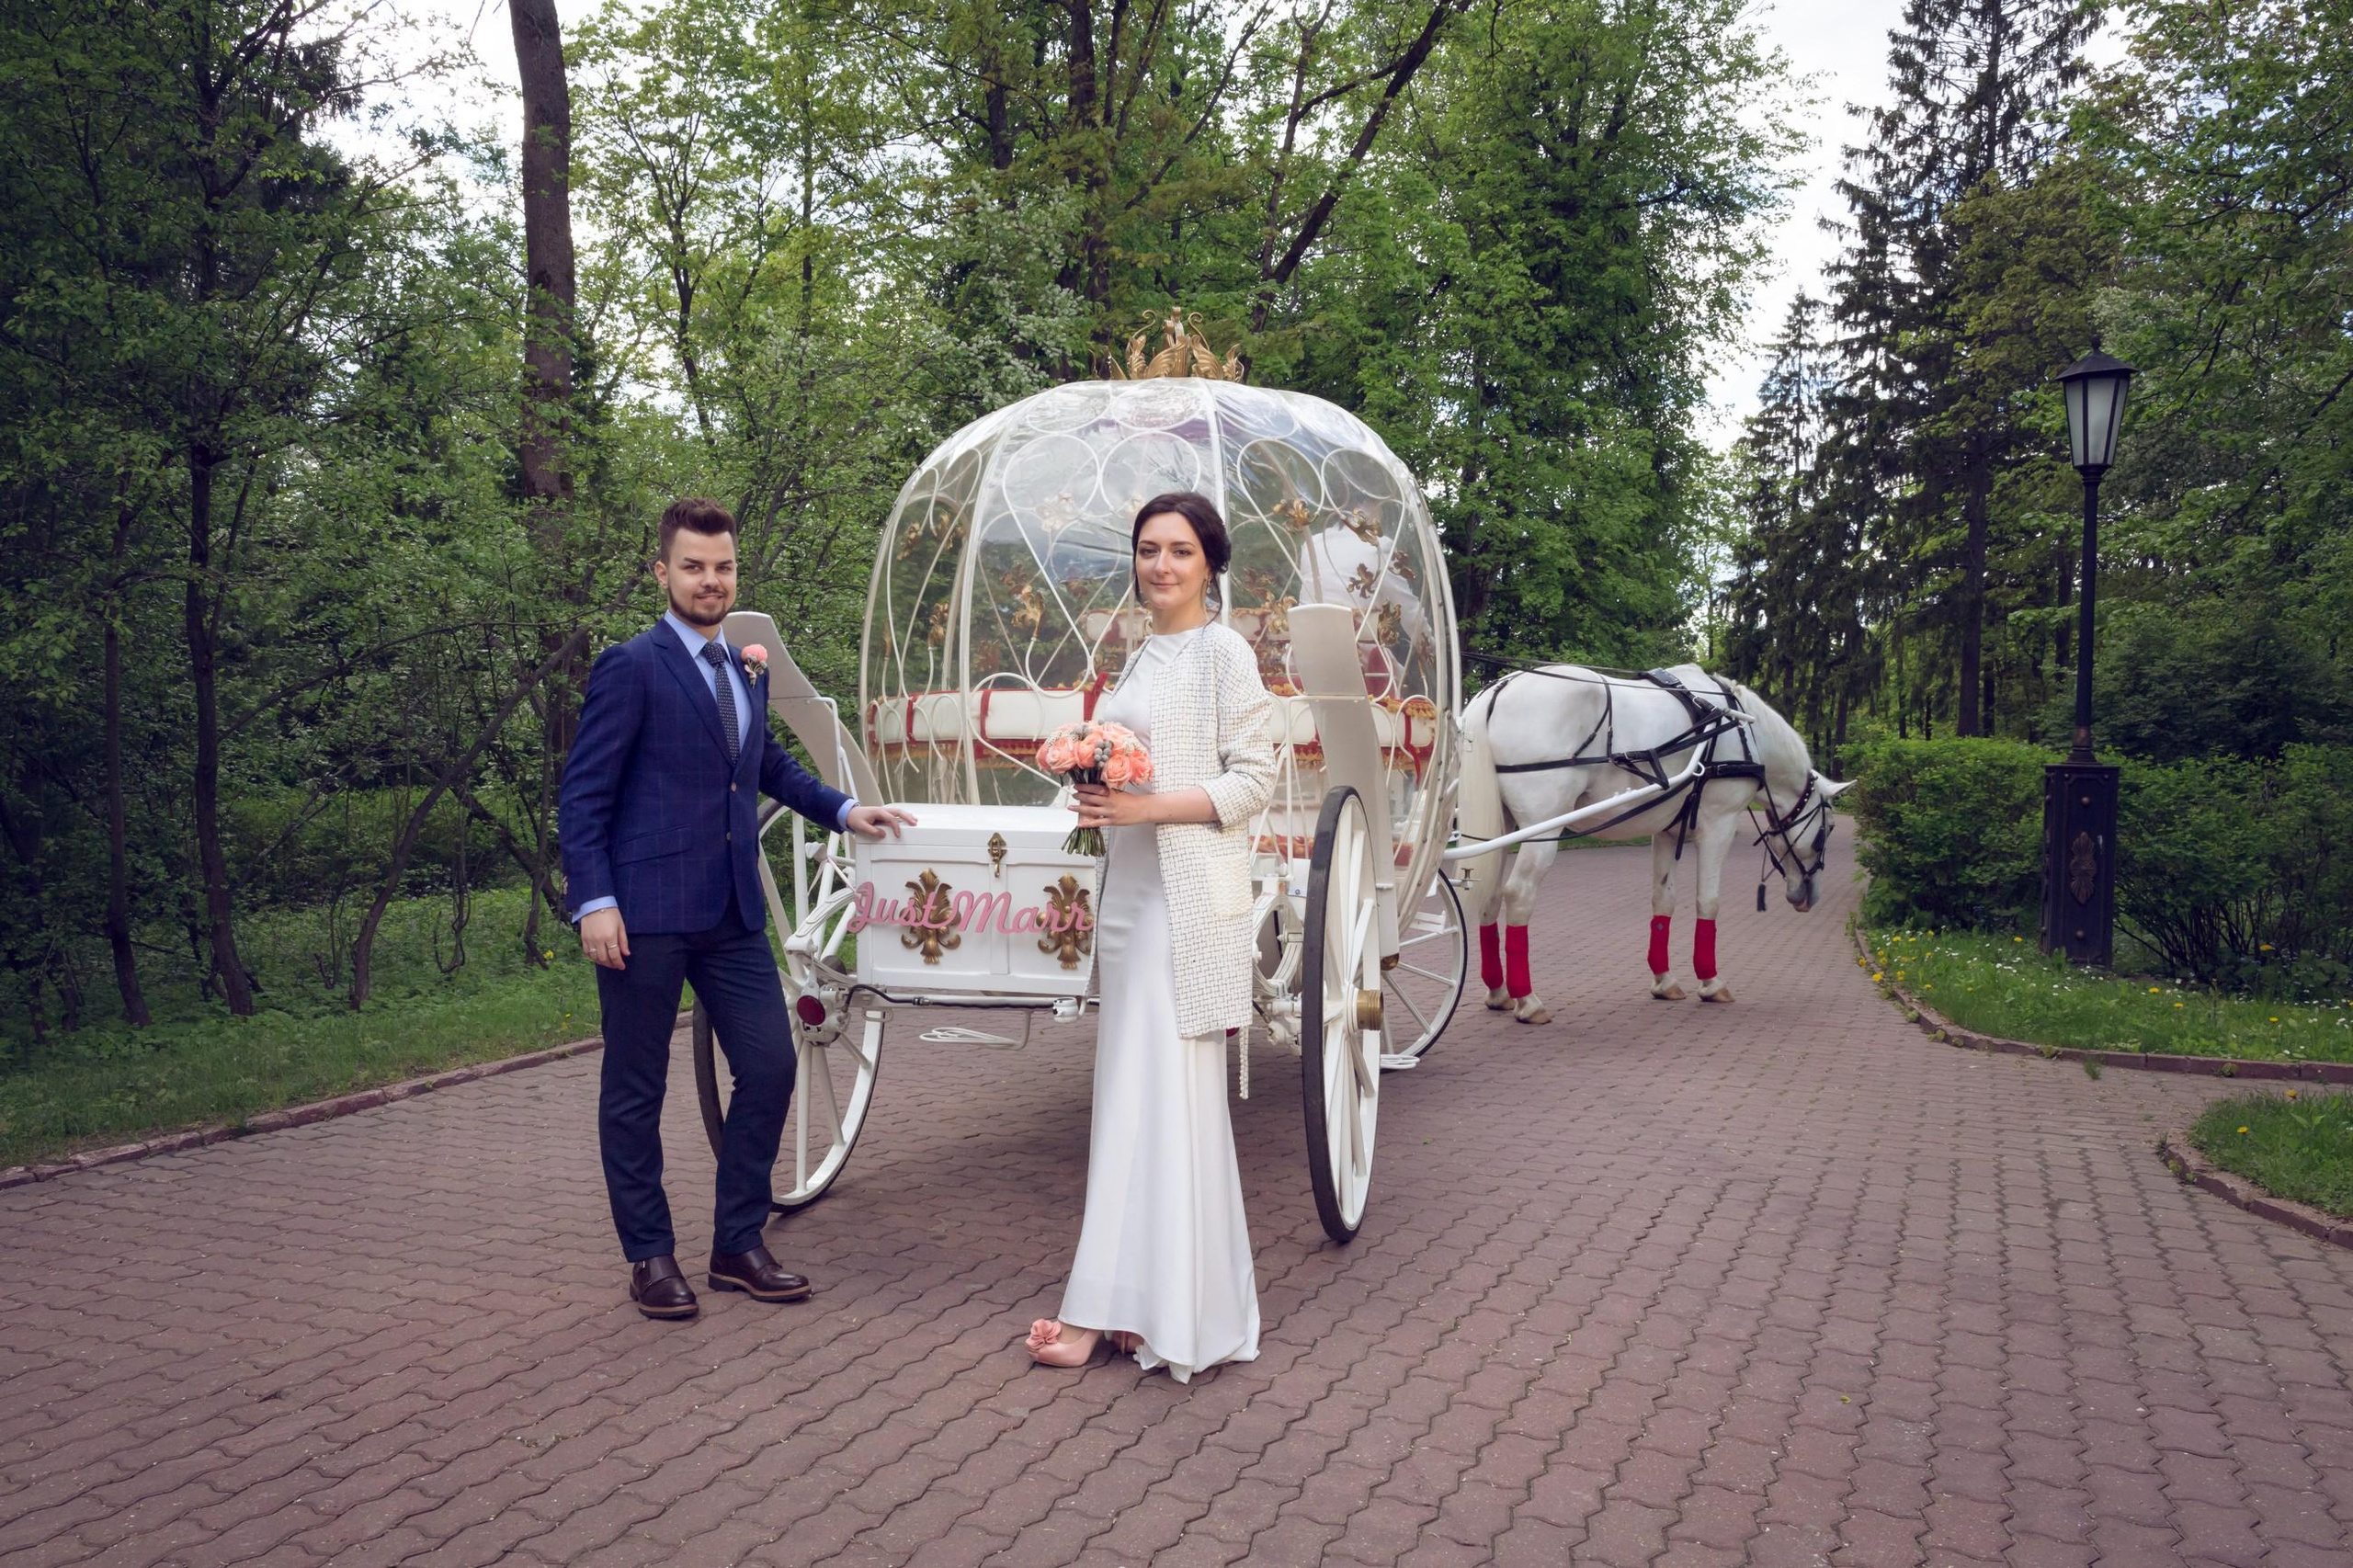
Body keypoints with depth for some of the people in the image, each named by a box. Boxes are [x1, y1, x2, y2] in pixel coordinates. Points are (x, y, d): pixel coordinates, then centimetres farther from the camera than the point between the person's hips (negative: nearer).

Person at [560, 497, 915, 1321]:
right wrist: (593, 902, -18)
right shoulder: (631, 667, -7)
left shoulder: (747, 671, 14)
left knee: (771, 1067, 5)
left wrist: (843, 809, 20)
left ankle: (738, 1245, 20)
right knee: (636, 1089, 6)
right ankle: (650, 1255, 21)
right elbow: (582, 795, -10)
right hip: (646, 914, -6)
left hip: (733, 912, 7)